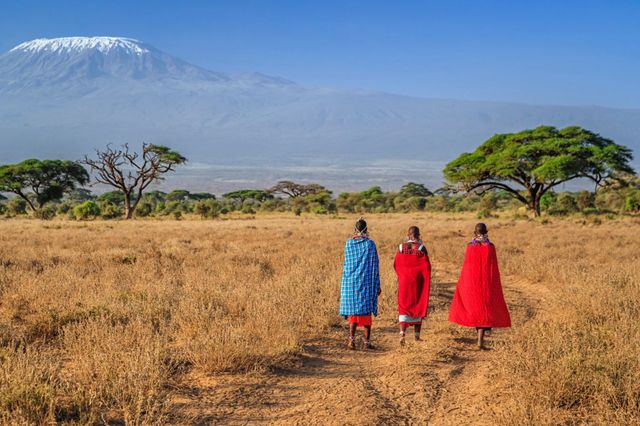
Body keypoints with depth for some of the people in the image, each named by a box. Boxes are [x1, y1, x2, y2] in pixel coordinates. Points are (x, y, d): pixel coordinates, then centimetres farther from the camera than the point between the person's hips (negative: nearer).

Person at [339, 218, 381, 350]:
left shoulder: (349, 244, -1)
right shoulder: (370, 244, -6)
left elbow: (347, 263, 10)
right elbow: (375, 265, -2)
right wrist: (377, 285, 2)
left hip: (351, 281, 2)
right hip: (367, 282, -2)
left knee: (353, 311, 7)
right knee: (366, 310, 6)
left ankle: (352, 338, -11)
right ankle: (367, 341, 8)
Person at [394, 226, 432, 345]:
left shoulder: (401, 247, -3)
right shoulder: (421, 248, -9)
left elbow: (396, 265, 4)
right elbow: (427, 267, -9)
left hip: (404, 281, 1)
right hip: (418, 282, -1)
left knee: (404, 306, 4)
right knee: (418, 306, 12)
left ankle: (402, 332, -15)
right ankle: (417, 335, 18)